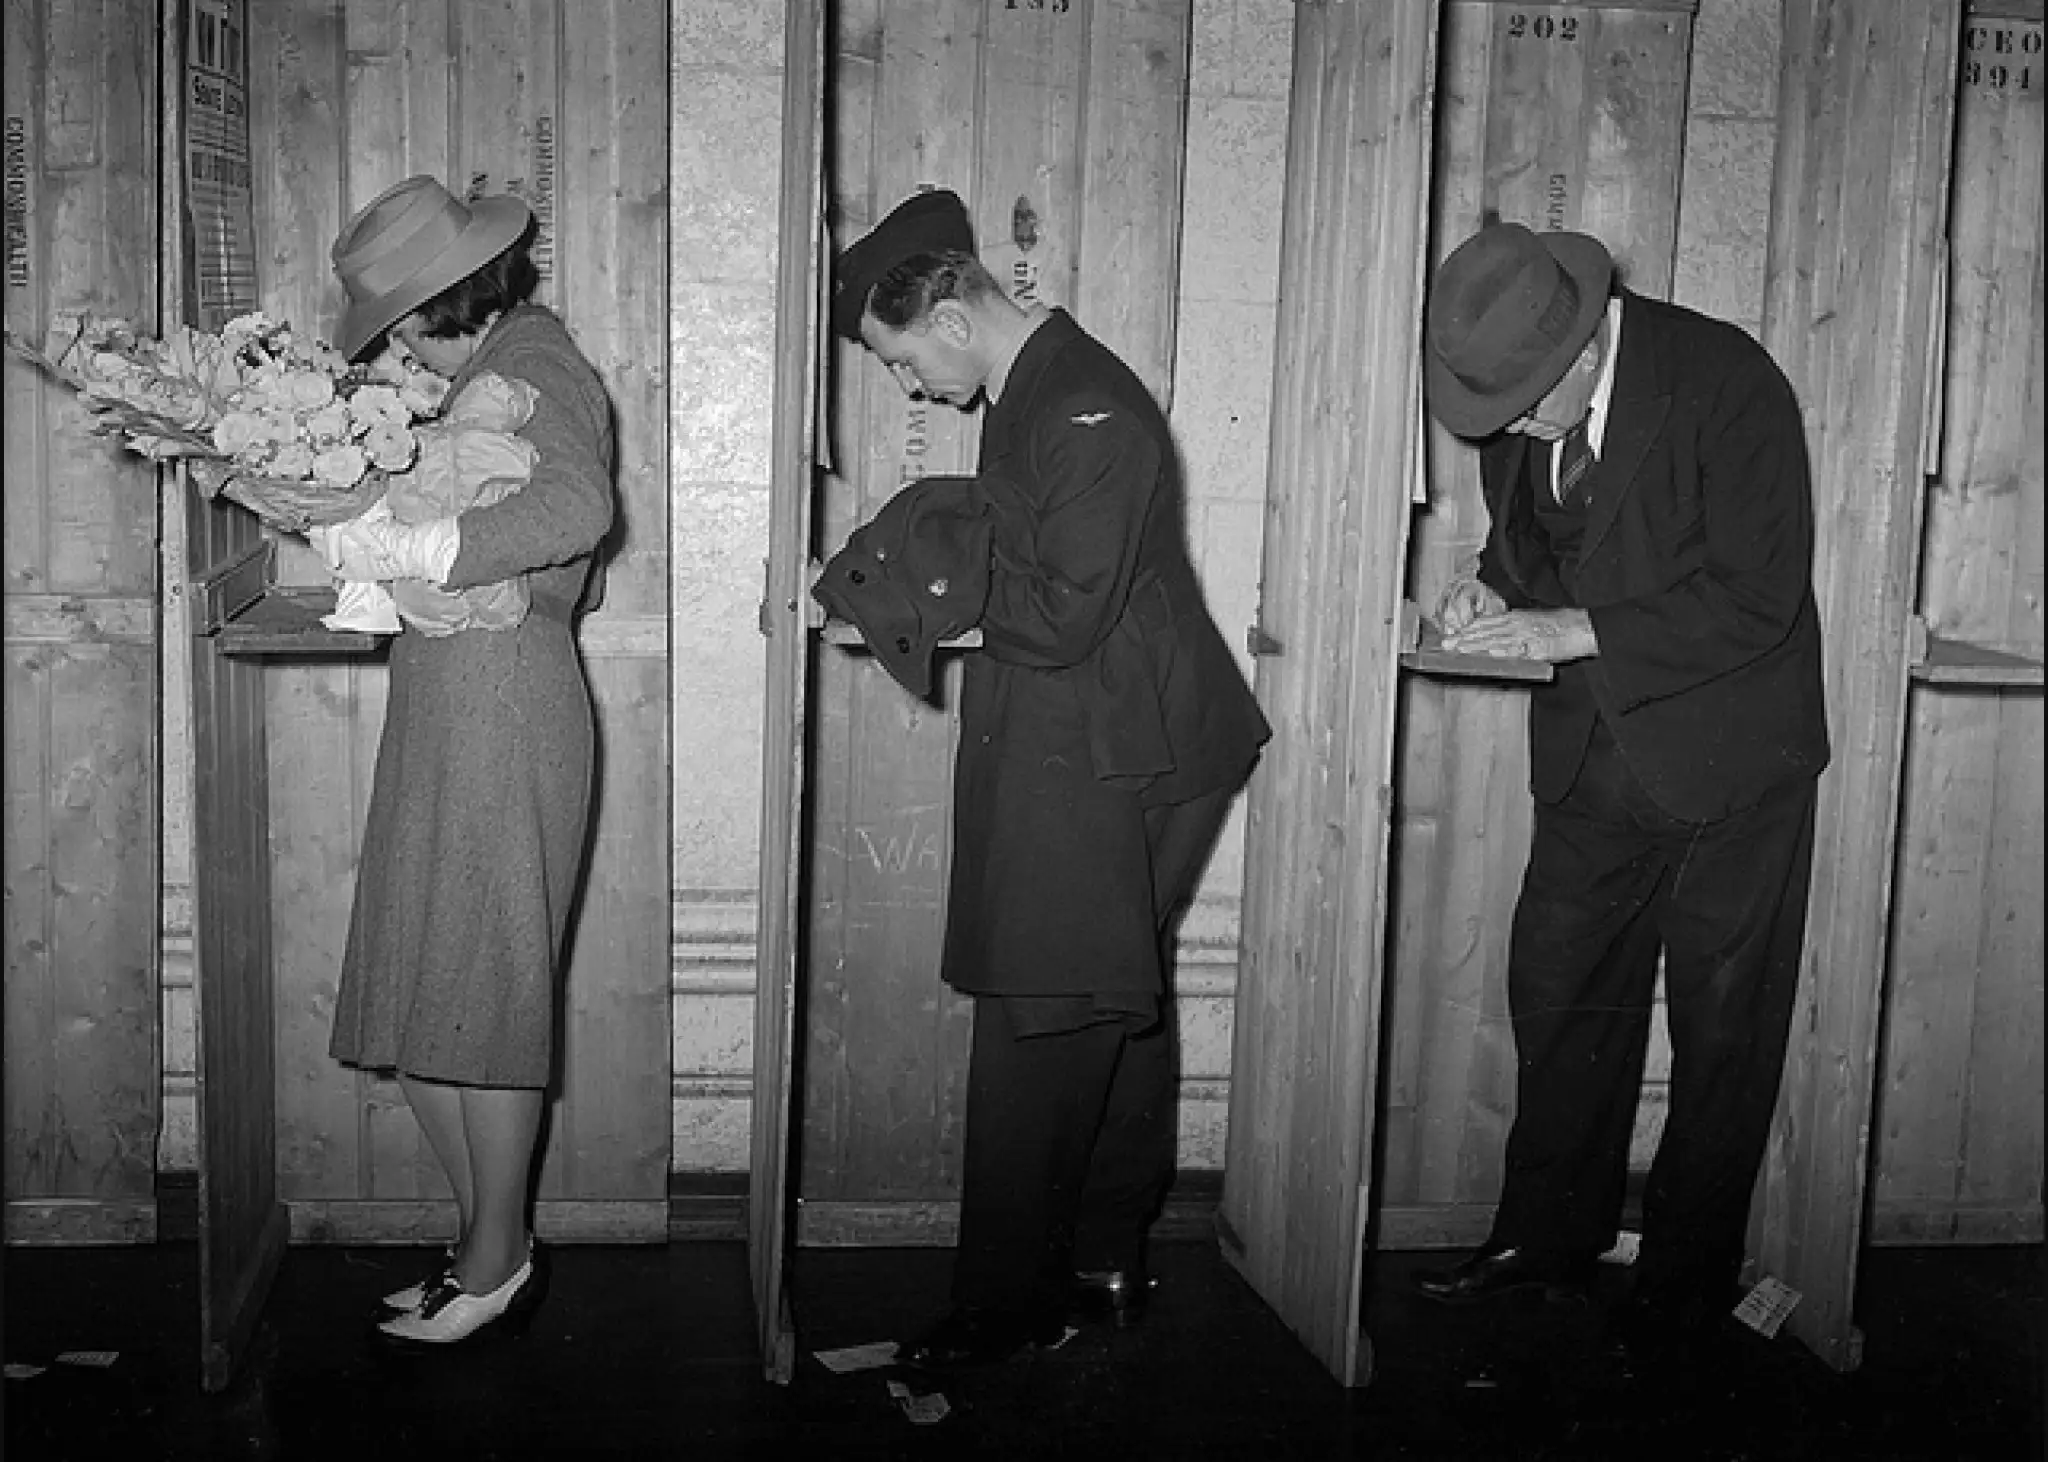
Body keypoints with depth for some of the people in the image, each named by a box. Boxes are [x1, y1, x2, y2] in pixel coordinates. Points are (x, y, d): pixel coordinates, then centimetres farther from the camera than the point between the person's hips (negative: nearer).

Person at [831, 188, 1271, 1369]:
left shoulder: (1087, 415, -19)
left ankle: (1008, 1304, 8)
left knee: (1039, 1032, -3)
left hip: (1096, 770, -10)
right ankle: (1109, 1259, 29)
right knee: (1119, 1010, 16)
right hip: (1086, 752, 10)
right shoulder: (1031, 390, 12)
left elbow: (1066, 618, -24)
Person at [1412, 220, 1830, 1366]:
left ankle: (1692, 1277, 22)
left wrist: (1576, 631, -26)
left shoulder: (1728, 384, -21)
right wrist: (1497, 588, -9)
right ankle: (1549, 1237, 29)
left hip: (1728, 756, -5)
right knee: (1559, 996, 12)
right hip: (1595, 752, 6)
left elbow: (1757, 597, -22)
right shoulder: (1513, 392, -3)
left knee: (1722, 1028, 6)